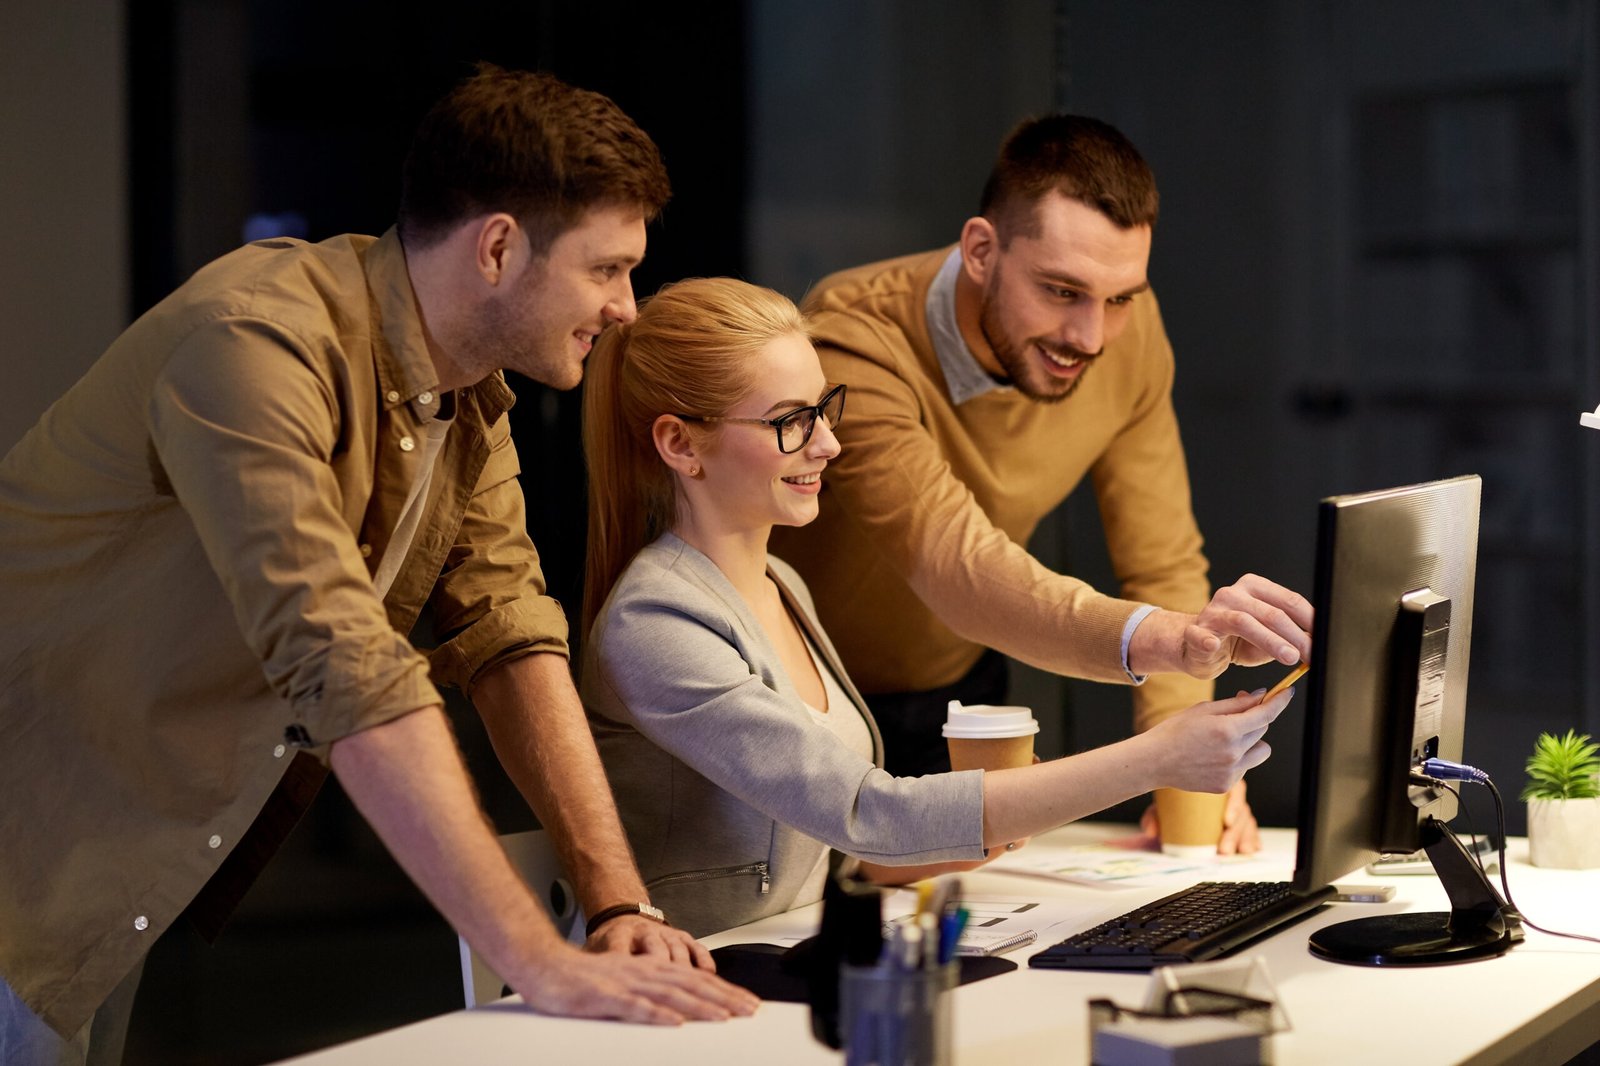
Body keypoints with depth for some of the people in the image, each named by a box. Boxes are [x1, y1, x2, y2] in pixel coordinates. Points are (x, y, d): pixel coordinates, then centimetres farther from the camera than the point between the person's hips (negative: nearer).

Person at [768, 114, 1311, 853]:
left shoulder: (1127, 330, -12)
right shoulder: (854, 342, -31)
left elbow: (1162, 565, -5)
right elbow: (953, 563, -45)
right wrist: (1167, 639, -60)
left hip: (957, 685, 5)